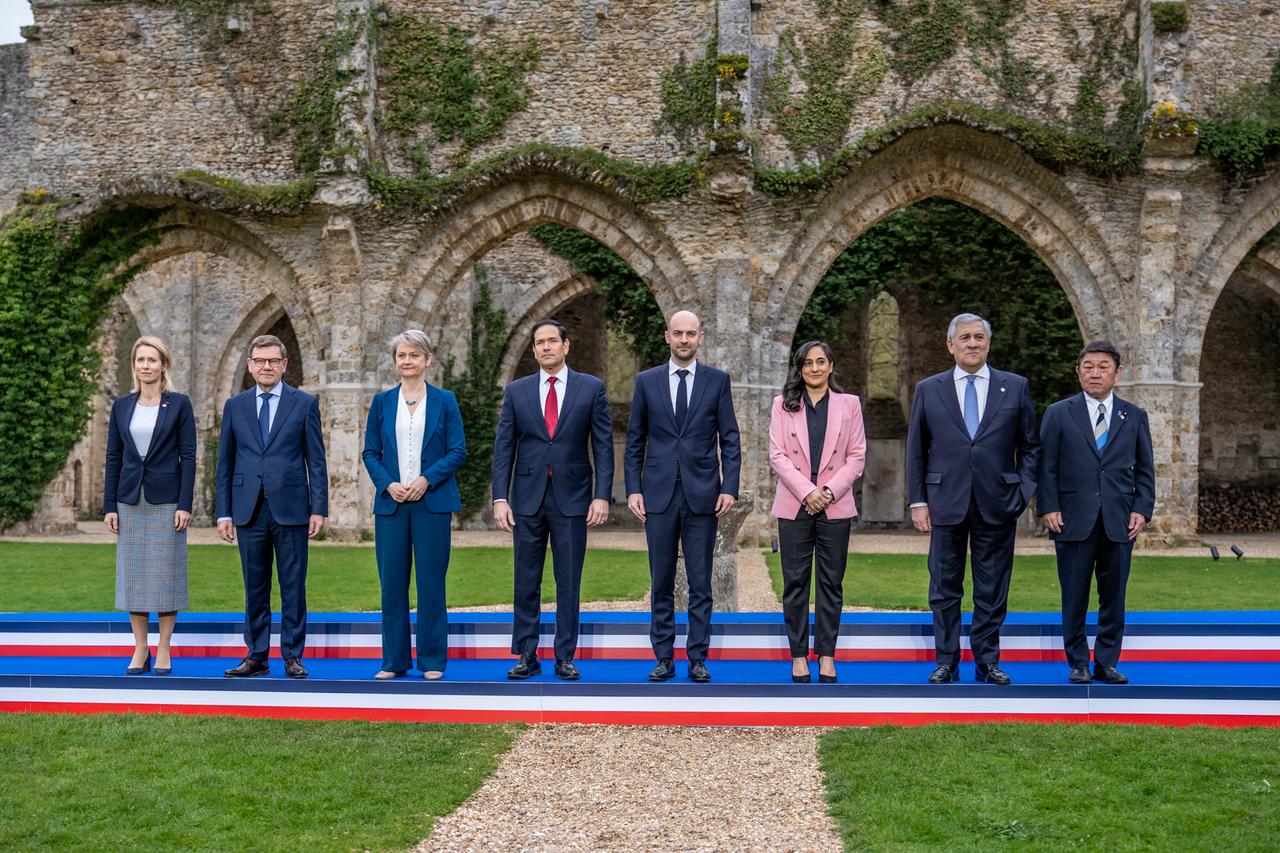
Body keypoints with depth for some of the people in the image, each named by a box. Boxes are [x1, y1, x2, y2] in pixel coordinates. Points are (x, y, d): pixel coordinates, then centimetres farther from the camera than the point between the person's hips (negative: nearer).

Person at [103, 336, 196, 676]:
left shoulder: (179, 404, -1)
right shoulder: (121, 406, 8)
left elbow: (188, 456, -4)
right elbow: (113, 457, 8)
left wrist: (185, 504, -11)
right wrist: (109, 505, 3)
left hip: (166, 499, -3)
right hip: (130, 500, 3)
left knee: (166, 574, 0)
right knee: (133, 574, 5)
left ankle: (164, 651, 9)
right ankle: (140, 650, 13)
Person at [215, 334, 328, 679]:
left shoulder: (304, 403, 3)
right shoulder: (235, 406, 10)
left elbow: (316, 460, 1)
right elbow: (225, 464, 10)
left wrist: (318, 509, -5)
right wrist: (224, 513, 5)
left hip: (291, 508, -2)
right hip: (249, 510, 2)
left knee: (293, 588, 2)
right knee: (255, 588, 8)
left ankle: (292, 657, 10)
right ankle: (256, 657, 16)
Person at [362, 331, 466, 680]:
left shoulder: (445, 401, 4)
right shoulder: (382, 402, 9)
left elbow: (458, 451, 0)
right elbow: (370, 452, 8)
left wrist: (426, 480, -13)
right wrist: (387, 484, -9)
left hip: (432, 501, -2)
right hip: (390, 503, 2)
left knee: (431, 582, 0)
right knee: (392, 582, 3)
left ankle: (432, 660, 8)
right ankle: (394, 660, 12)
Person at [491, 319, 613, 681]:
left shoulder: (591, 388, 2)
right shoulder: (516, 391, 6)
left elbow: (603, 445, 0)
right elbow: (504, 448, 4)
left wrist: (601, 496, -8)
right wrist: (500, 498, -4)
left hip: (571, 498, -1)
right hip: (527, 498, 1)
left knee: (568, 583, 3)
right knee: (526, 582, 6)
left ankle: (566, 657, 11)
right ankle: (526, 655, 14)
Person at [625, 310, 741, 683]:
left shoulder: (717, 380, 4)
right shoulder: (647, 381, 6)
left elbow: (730, 439, 3)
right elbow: (635, 442, 7)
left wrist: (729, 487, -6)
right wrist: (633, 489, -1)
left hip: (702, 494, -1)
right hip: (659, 494, 1)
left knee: (700, 583, 3)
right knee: (661, 582, 6)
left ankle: (698, 657, 10)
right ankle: (664, 657, 13)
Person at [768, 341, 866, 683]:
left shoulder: (849, 404, 5)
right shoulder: (783, 404, 4)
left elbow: (857, 456, 2)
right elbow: (777, 454, -2)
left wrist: (830, 491, -11)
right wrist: (807, 491, -13)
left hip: (835, 506, 0)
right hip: (794, 505, 0)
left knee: (831, 582, 4)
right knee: (795, 582, 3)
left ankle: (827, 655, 12)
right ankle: (799, 654, 10)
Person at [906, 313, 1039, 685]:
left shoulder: (1015, 387, 5)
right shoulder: (928, 389, 5)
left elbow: (1030, 445, 9)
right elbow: (916, 450, 6)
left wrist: (1024, 489, -2)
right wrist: (918, 501, 0)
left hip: (997, 505, 0)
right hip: (946, 504, 0)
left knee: (992, 590, 6)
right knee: (944, 588, 6)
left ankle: (987, 661, 16)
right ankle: (946, 662, 15)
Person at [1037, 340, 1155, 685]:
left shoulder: (1134, 417, 10)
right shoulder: (1058, 414, 4)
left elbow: (1145, 470, 10)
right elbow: (1046, 466, 2)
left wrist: (1142, 509, -1)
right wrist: (1048, 508, -7)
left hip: (1119, 523, 2)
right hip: (1074, 521, -2)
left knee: (1114, 597, 6)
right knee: (1074, 598, 3)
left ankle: (1107, 662, 17)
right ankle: (1078, 663, 14)